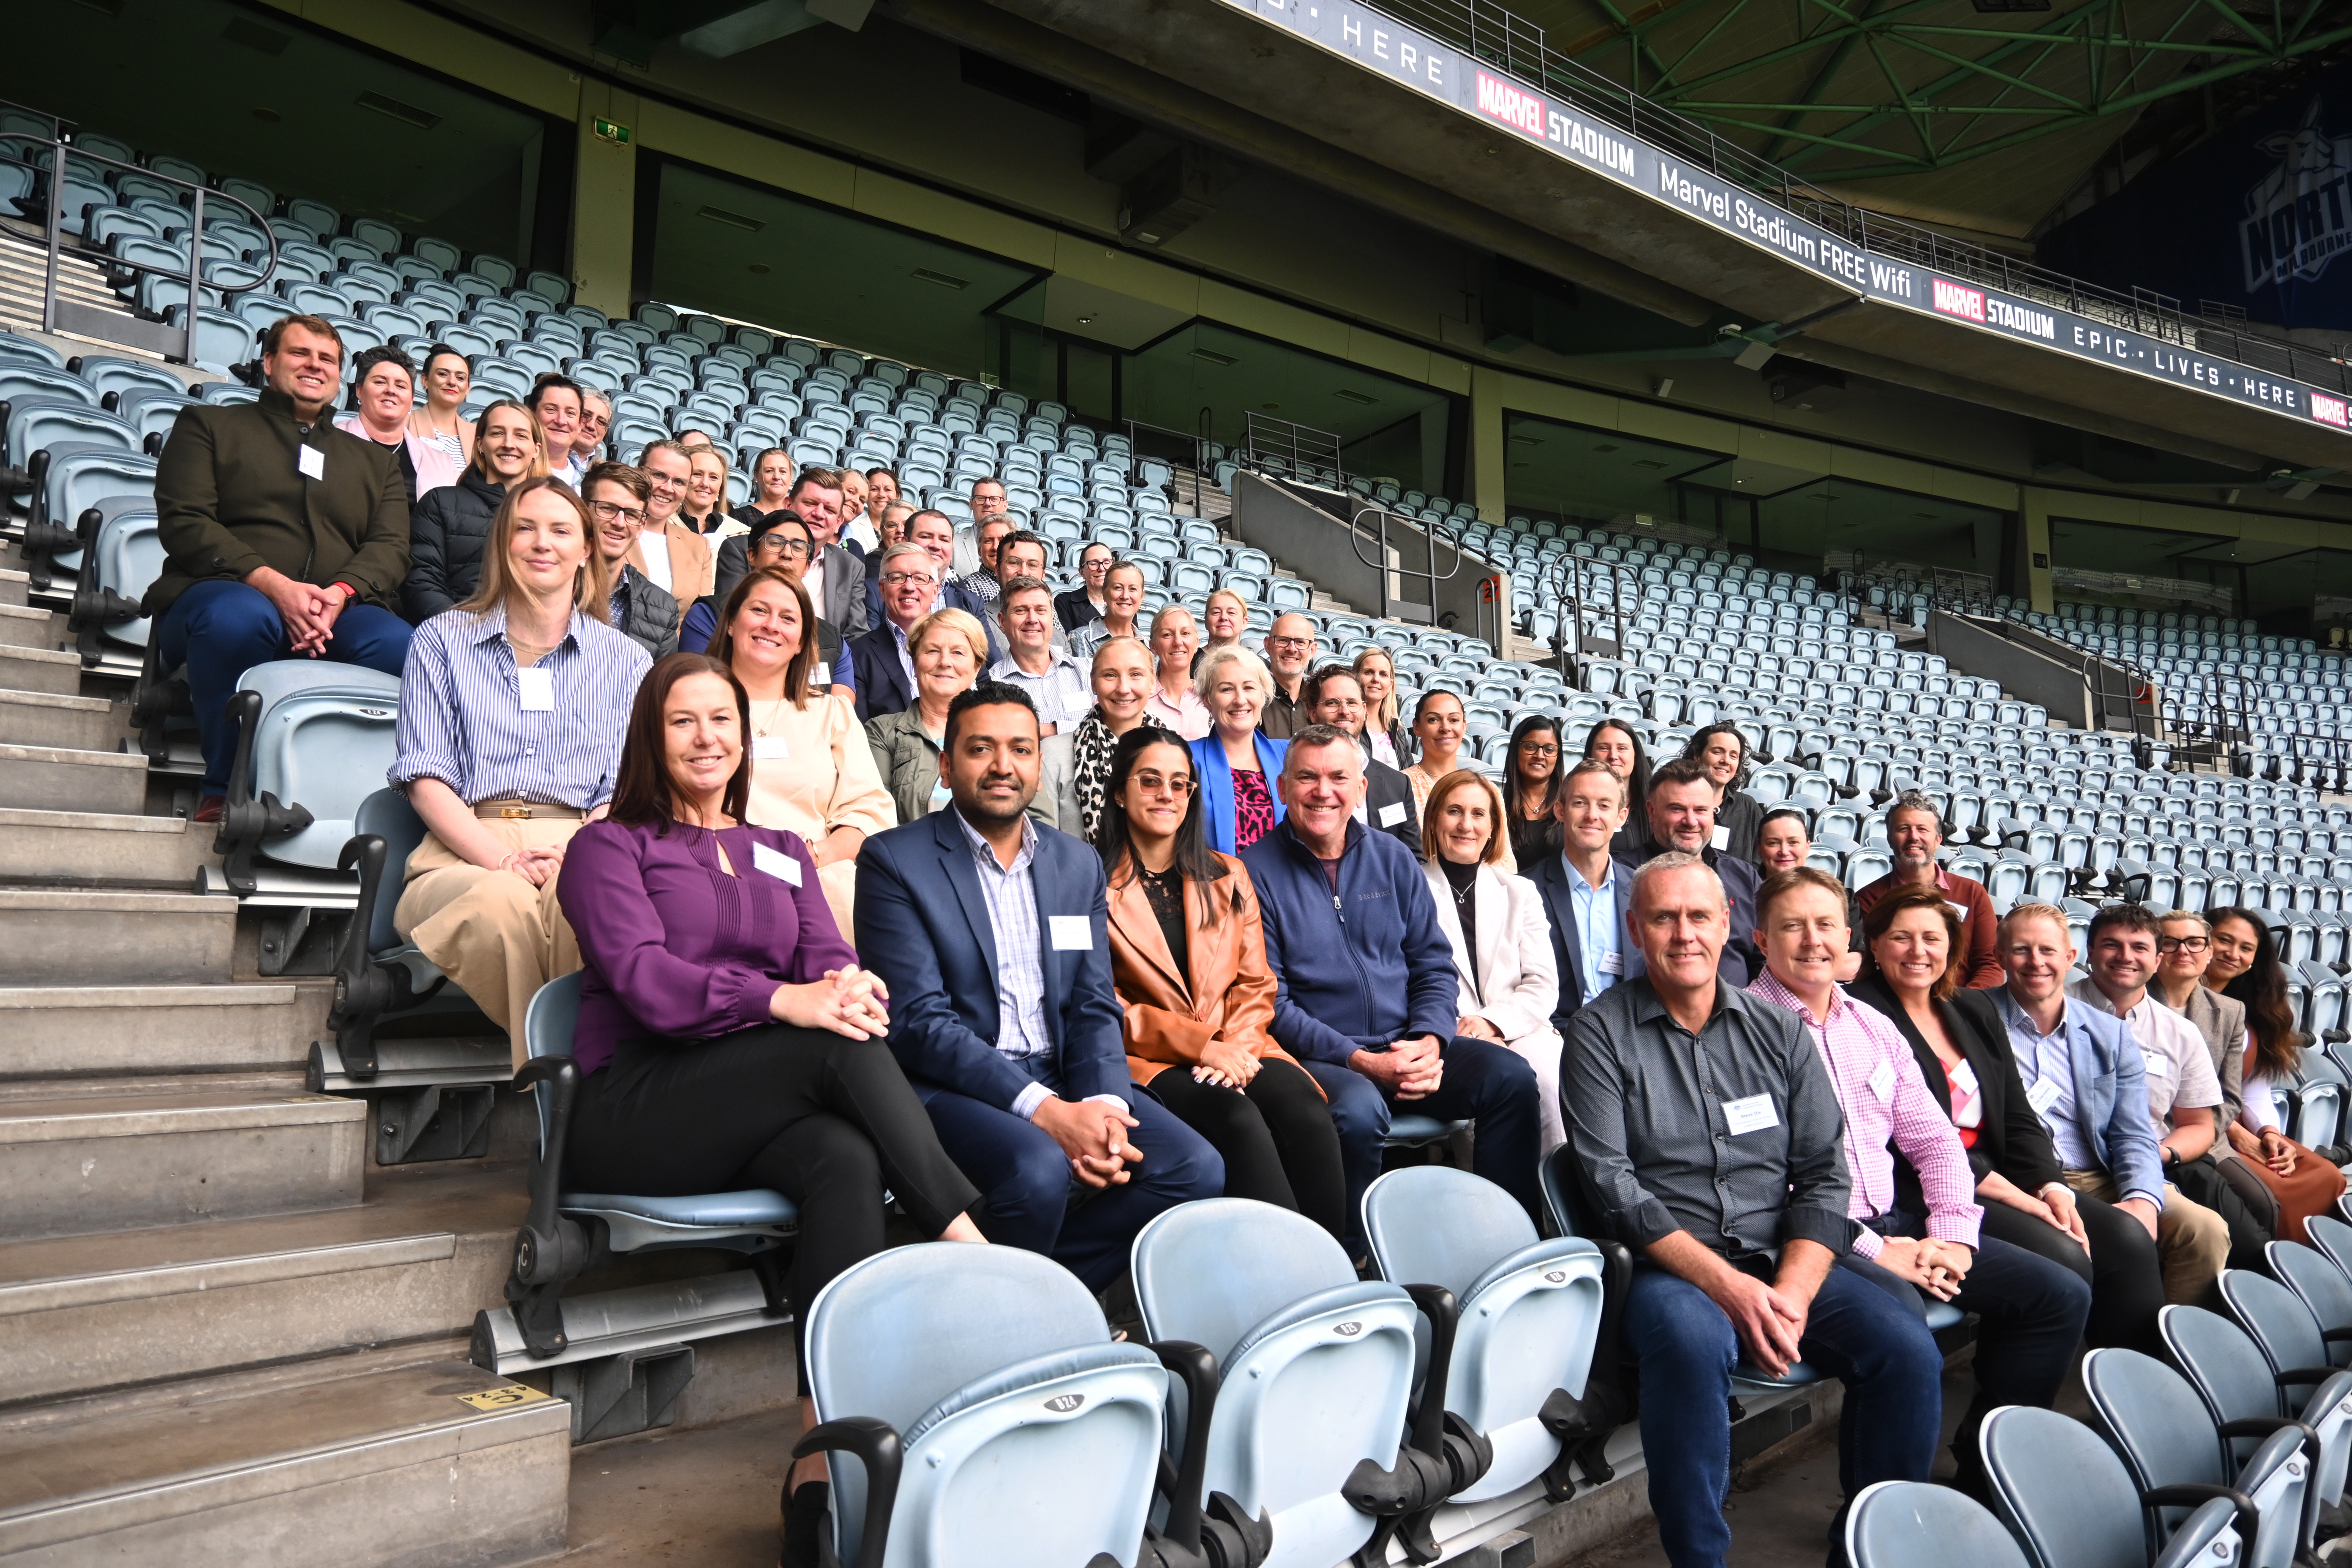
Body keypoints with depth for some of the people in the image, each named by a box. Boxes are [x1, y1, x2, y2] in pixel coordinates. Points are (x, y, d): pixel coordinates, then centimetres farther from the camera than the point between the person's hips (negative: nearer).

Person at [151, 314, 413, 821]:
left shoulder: (373, 460, 27)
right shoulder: (207, 424, 19)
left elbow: (390, 546, 11)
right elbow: (183, 521, 3)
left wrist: (341, 593, -13)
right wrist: (274, 584, -15)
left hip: (340, 613, 2)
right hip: (223, 592, -1)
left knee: (400, 645, -33)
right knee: (240, 615, -40)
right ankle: (224, 790, -23)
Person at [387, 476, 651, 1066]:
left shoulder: (626, 662, 19)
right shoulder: (442, 640, 16)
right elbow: (426, 779, 6)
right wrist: (502, 857, -13)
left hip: (584, 850, 0)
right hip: (465, 853, 0)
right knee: (503, 899, -38)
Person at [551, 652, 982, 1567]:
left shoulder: (782, 854, 25)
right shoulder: (609, 847, 12)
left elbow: (831, 962, 9)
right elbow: (644, 980, -7)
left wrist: (850, 988, -19)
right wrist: (785, 1001, -24)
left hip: (764, 1115, 3)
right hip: (635, 1112, -3)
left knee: (848, 1161, -33)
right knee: (842, 1049, -30)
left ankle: (823, 1465, -38)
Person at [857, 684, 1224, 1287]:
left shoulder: (1079, 863, 13)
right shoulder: (895, 860, -4)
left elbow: (1094, 1006, 10)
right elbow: (918, 1019, -13)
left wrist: (1105, 1105, -12)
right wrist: (1044, 1110, -22)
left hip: (1061, 1078, 6)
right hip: (952, 1083, -5)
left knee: (1197, 1169, -15)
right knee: (1038, 1170, -34)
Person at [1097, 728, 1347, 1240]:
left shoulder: (1228, 877, 19)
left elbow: (1255, 984, 14)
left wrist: (1237, 1046, -7)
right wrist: (1200, 1044, -12)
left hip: (1235, 1052, 4)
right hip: (1147, 1061, -4)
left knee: (1307, 1114, -27)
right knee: (1238, 1120, -33)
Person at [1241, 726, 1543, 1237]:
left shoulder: (1394, 860, 13)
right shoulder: (1256, 871, -2)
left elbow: (1434, 966, 13)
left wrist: (1430, 1041, -8)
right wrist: (1358, 1061, -17)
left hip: (1408, 1047, 5)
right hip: (1318, 1059, -5)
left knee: (1511, 1077, -17)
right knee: (1357, 1109, -35)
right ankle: (1361, 1258, -15)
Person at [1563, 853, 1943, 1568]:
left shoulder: (1779, 1031, 11)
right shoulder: (1601, 1034, 0)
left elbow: (1824, 1174, 6)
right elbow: (1612, 1184, -9)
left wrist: (1792, 1293, -11)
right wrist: (1724, 1283, -18)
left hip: (1784, 1262, 4)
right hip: (1668, 1267, -4)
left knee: (1908, 1348, -19)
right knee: (1693, 1339, -35)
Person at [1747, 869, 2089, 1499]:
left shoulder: (1873, 1027, 17)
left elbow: (1934, 1138, 18)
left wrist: (1953, 1234, 0)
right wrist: (1875, 1251, -15)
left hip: (1894, 1222, 8)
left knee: (2062, 1295, 1)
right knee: (1898, 1310, -36)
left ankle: (1983, 1467, 11)